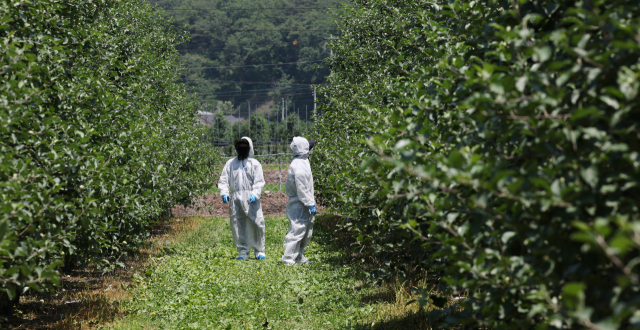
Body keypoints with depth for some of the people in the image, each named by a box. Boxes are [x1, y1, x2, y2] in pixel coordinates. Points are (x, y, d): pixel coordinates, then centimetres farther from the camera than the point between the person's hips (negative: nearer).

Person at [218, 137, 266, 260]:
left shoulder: (254, 163, 10)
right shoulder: (230, 163, 18)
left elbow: (259, 181, 2)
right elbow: (223, 179, 13)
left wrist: (255, 194, -15)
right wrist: (224, 193, -4)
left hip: (250, 199, -3)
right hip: (235, 198, 3)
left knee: (256, 224, -7)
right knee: (237, 226, 1)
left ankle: (259, 251, 4)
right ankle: (243, 252, 9)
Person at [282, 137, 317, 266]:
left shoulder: (303, 163, 15)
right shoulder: (299, 165, -18)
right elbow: (302, 188, -22)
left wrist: (311, 203, 21)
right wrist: (310, 204, -21)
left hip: (303, 205, 11)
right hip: (299, 204, -11)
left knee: (306, 232, 17)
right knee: (297, 230, -8)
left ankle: (299, 257, 25)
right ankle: (288, 259, -4)